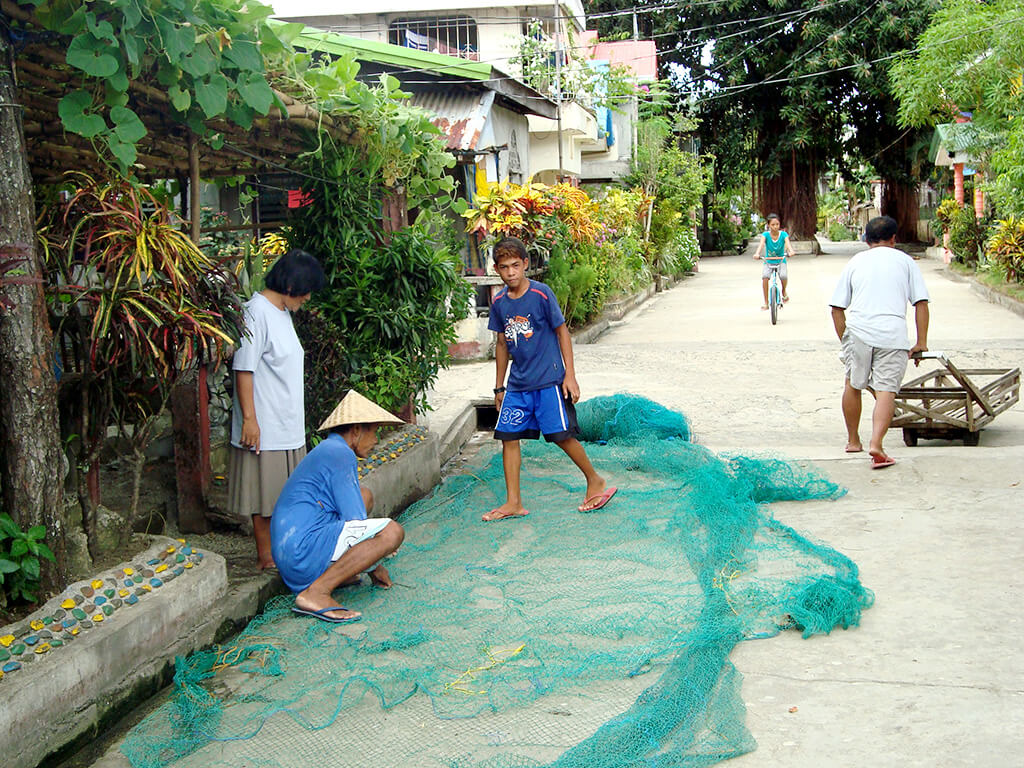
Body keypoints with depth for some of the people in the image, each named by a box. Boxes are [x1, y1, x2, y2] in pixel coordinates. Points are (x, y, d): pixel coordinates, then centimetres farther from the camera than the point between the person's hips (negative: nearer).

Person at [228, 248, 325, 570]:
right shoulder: (257, 312, -16)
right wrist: (249, 418, -22)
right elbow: (244, 369, -19)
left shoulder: (282, 312, 15)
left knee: (281, 494, 15)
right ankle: (265, 556, 10)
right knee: (265, 495, 0)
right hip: (265, 428, -9)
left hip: (288, 427, 9)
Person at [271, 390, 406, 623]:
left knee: (364, 496, 21)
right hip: (304, 549, -10)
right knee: (392, 531, -20)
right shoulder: (341, 454, -9)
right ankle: (315, 593, -21)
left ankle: (334, 572, 11)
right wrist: (374, 567, 3)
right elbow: (355, 521, -11)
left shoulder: (326, 450, 23)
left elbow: (348, 506, 32)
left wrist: (371, 562, 33)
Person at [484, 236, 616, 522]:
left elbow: (562, 332, -6)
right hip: (517, 383, 5)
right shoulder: (499, 302, 5)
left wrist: (570, 376, -9)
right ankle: (513, 503, 10)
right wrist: (499, 387, 17)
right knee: (508, 436, 1)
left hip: (548, 380, -5)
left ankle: (595, 481, 17)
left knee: (561, 435, -6)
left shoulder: (541, 294, -10)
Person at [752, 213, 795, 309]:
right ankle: (766, 302, -16)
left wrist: (791, 251, -49)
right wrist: (757, 254, -48)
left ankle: (784, 290, 6)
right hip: (768, 262, 0)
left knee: (784, 276, -30)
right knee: (764, 277, -28)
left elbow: (787, 243, -25)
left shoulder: (783, 234, -8)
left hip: (781, 261, 0)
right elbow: (761, 243, -27)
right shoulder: (765, 235, -9)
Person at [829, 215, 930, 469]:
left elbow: (837, 308, 14)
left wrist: (844, 340, 20)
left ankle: (853, 441, 29)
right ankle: (876, 443, -23)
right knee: (886, 390, -4)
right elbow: (921, 303, 9)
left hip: (858, 330, 1)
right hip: (893, 333, -1)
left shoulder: (855, 262, 19)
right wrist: (921, 343, 11)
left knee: (853, 386, 18)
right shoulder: (905, 261, 18)